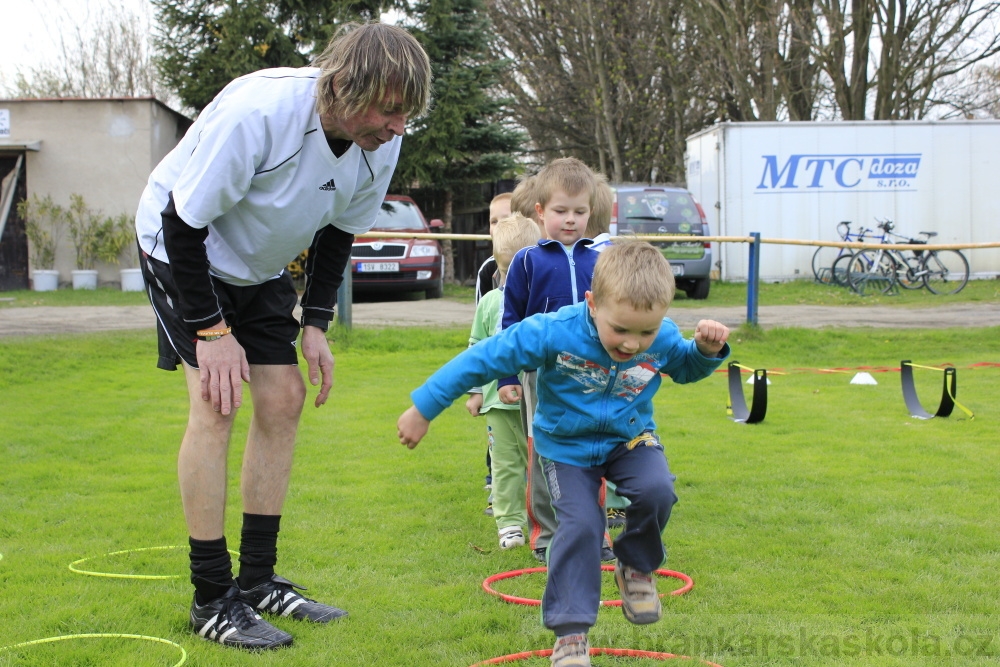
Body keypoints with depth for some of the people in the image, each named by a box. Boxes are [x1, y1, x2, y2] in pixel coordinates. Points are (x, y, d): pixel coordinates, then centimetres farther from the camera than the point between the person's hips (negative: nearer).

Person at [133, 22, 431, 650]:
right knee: (216, 403, -17)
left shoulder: (382, 145, -16)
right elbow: (183, 222, -27)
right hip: (181, 249, -7)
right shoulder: (256, 112, -36)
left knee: (284, 399, 1)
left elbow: (338, 232, 2)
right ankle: (211, 599, -7)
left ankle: (258, 580, 12)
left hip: (260, 269, 7)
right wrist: (212, 330, -25)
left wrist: (316, 324, -5)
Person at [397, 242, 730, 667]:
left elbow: (686, 368, 8)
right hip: (566, 446, -2)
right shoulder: (553, 333, -31)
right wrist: (424, 409, -19)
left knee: (657, 491, -24)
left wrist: (708, 350, -17)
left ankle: (636, 567, 6)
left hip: (629, 438, 2)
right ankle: (570, 632, 1)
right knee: (580, 527, -13)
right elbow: (483, 359, -24)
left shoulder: (663, 339, -19)